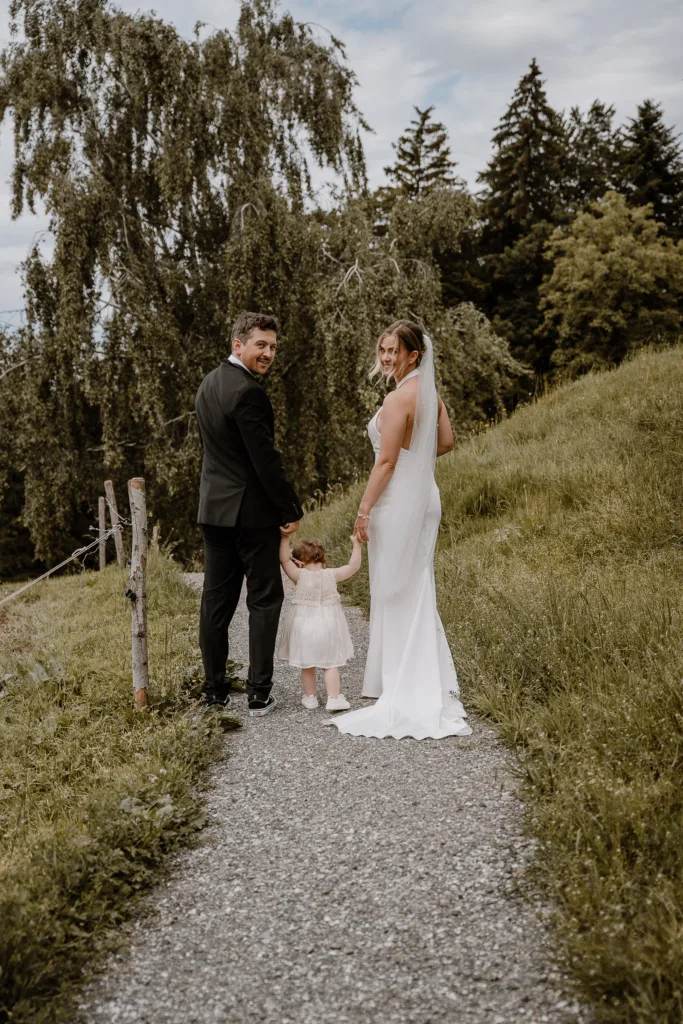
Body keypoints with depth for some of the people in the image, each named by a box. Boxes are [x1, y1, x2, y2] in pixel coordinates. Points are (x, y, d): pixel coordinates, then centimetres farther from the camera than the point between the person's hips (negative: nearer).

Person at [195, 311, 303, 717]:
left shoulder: (209, 383, 11)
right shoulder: (248, 392, -18)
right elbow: (266, 460, -19)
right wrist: (292, 510, -10)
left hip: (214, 509, 8)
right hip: (253, 512, -8)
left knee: (217, 600, 11)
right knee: (264, 600, 2)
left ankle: (215, 691, 18)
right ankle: (259, 694, 6)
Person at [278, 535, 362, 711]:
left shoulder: (300, 576, -11)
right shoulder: (332, 574, -7)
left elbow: (284, 559, -13)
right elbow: (353, 566, 0)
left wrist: (285, 538, -16)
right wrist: (356, 544, 4)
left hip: (304, 625, -1)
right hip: (327, 625, 1)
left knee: (307, 665, 13)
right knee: (331, 664, 8)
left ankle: (310, 697, 21)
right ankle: (334, 698, 4)